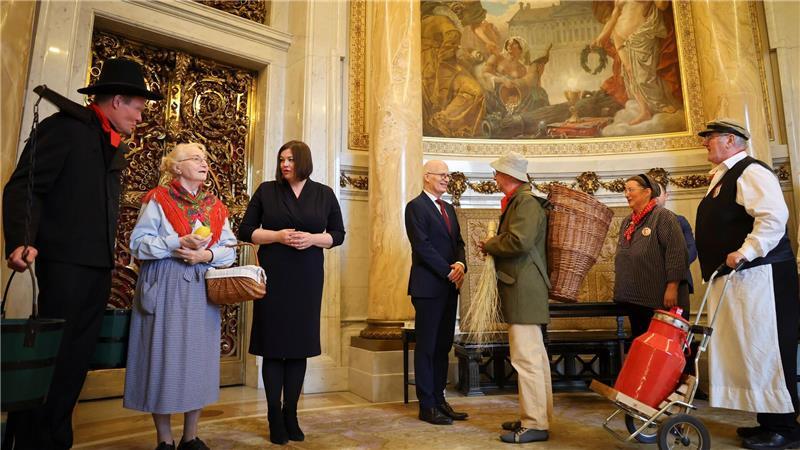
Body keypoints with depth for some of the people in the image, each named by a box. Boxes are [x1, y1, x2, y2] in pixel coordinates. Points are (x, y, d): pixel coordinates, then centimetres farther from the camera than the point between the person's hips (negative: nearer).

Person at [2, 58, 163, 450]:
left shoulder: (116, 146, 19)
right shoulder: (64, 126, -4)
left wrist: (109, 258, 15)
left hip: (98, 266, 8)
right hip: (65, 262, -8)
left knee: (75, 360, 11)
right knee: (51, 358, -4)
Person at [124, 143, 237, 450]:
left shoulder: (216, 206, 11)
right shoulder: (158, 199, 0)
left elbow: (229, 251, 8)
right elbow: (138, 243, -6)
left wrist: (207, 255, -11)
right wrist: (179, 243, -17)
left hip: (202, 289, 4)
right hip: (163, 288, -4)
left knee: (199, 359, 6)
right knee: (163, 356, 0)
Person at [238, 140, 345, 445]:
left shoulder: (324, 194, 7)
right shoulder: (266, 191, 5)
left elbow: (338, 234, 8)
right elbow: (246, 231, 4)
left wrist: (313, 239, -11)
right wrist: (277, 236, -12)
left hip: (307, 277, 1)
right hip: (273, 276, -1)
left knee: (300, 343, 5)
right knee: (273, 343, 1)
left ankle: (291, 414, 17)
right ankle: (275, 416, 12)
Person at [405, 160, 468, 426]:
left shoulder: (449, 209, 19)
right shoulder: (416, 206, -6)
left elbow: (458, 242, 16)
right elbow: (422, 246, -15)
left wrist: (460, 264, -4)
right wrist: (448, 271, -14)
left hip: (450, 286, 8)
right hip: (428, 286, -8)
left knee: (443, 346, 11)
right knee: (426, 346, 0)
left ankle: (439, 400, 21)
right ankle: (426, 406, 9)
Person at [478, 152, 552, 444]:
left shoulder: (526, 201, -12)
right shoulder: (518, 200, 17)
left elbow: (519, 241, -25)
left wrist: (489, 245, -10)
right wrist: (493, 245, 6)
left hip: (524, 290, -11)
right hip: (521, 289, 11)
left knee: (526, 357, -5)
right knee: (535, 356, 16)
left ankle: (535, 425, 4)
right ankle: (538, 416, 27)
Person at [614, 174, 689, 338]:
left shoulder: (663, 217, -8)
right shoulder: (626, 222, 16)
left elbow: (676, 254, -16)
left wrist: (672, 288, -20)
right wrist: (621, 289, 19)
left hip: (661, 299, -8)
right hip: (634, 298, 8)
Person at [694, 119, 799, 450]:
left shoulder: (750, 171, -10)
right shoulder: (722, 177, 20)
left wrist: (746, 251, -26)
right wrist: (721, 263, 24)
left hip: (758, 274, -10)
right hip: (733, 278, 10)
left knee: (764, 350, -4)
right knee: (745, 349, 12)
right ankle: (768, 422, 22)